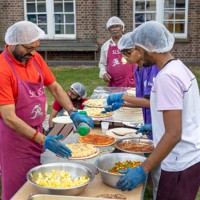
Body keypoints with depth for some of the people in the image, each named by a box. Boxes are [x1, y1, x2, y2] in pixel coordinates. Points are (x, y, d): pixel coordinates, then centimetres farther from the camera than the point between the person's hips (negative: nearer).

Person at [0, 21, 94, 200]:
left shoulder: (35, 58, -1)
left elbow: (55, 87, 8)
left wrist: (73, 113, -6)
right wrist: (43, 140, -29)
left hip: (36, 132, 6)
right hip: (15, 136, -6)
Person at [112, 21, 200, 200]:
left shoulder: (166, 77, -22)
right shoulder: (180, 67, 6)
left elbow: (174, 135, -26)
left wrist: (143, 170, -24)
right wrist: (157, 126, 28)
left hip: (181, 164, -9)